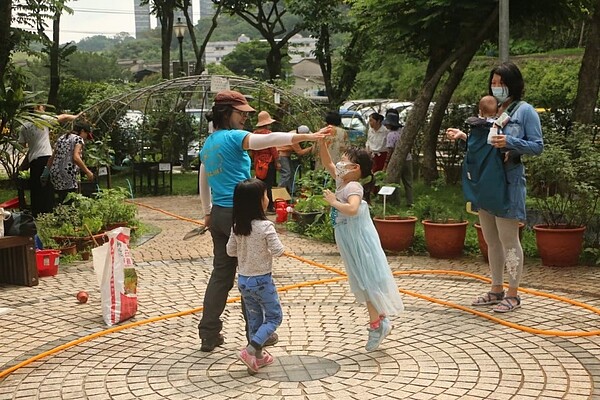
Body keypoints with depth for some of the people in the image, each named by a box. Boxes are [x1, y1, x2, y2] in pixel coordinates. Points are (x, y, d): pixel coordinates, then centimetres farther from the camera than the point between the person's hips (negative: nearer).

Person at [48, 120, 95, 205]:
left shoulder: (61, 138, 21)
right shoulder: (78, 139, -1)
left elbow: (52, 157, 19)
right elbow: (76, 157, -16)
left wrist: (48, 171, 25)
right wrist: (87, 172, -13)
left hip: (55, 174, 8)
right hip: (68, 175, -8)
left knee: (60, 202, 9)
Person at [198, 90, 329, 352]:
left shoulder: (208, 143, 15)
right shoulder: (233, 137, -11)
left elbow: (203, 182, 25)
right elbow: (269, 140, -27)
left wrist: (207, 212, 35)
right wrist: (308, 136, -33)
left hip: (218, 214, 8)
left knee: (221, 273, 12)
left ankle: (209, 335, 14)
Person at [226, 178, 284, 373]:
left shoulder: (237, 226, -2)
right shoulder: (265, 226, -21)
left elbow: (230, 251, 5)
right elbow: (278, 251, -19)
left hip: (243, 279, 6)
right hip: (262, 280, -6)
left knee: (254, 318, 18)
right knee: (274, 316, 7)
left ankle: (258, 356, 26)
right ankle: (251, 350, -7)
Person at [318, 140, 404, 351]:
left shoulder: (353, 187, -20)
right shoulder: (342, 181, 7)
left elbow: (352, 209, -39)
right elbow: (327, 163, 15)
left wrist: (333, 201, -26)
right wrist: (322, 143, 4)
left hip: (360, 244, -10)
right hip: (351, 244, 10)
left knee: (366, 282, -4)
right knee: (362, 283, 13)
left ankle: (377, 324, 3)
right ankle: (379, 320, 21)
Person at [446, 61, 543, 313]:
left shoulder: (525, 111, -5)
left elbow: (537, 146, -9)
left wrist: (509, 142, -22)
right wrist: (463, 137, 2)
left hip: (508, 182, -7)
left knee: (508, 239, -3)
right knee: (491, 240, 13)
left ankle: (513, 294, 7)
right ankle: (496, 290, 23)